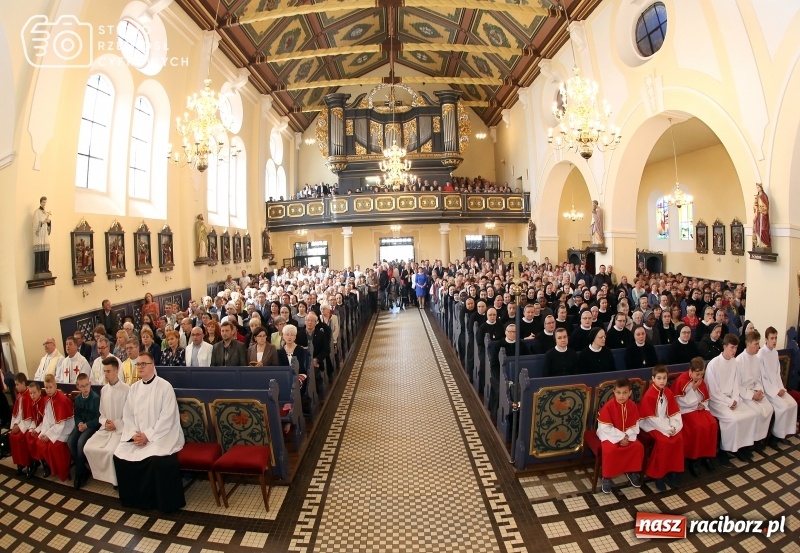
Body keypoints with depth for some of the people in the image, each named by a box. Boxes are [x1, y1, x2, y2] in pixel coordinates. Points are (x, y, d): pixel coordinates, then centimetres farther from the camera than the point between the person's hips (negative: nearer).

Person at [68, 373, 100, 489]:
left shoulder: (96, 398, -16)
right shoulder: (77, 398, 5)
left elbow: (98, 418, -13)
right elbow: (76, 415, 11)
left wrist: (86, 425, -17)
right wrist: (79, 423, -8)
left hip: (92, 425, -6)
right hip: (81, 424, 6)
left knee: (80, 442, -26)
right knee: (70, 441, -18)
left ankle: (79, 473, -5)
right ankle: (83, 469, -4)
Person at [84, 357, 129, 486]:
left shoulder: (126, 389, -12)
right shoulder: (103, 390, 9)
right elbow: (101, 413, 15)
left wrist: (116, 424, -16)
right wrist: (105, 422, -4)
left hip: (121, 429, -7)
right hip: (105, 428, 7)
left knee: (110, 451, -26)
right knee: (88, 448, -12)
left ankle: (114, 479, -2)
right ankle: (101, 475, 9)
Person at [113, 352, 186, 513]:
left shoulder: (165, 386, -11)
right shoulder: (134, 388, 9)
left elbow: (167, 418, -15)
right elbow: (127, 415, 8)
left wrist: (148, 435, -18)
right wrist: (133, 434, -8)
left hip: (162, 435, -7)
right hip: (138, 436, 7)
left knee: (157, 460, -29)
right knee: (119, 455, -12)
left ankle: (166, 502, -8)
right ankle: (134, 498, 11)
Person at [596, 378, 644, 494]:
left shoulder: (632, 406, -7)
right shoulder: (608, 406, -20)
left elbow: (635, 426, -2)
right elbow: (605, 427, -19)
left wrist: (626, 436, -17)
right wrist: (620, 437, -21)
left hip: (627, 435, 5)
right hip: (610, 434, -5)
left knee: (638, 447, -17)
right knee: (610, 450, -29)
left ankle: (632, 471, 9)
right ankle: (607, 477, -8)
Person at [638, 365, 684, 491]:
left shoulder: (668, 392, 2)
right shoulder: (649, 395, -19)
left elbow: (674, 412, 4)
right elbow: (652, 418, -18)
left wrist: (674, 427, -10)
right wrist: (667, 429, -19)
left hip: (665, 423, 6)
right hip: (651, 424, -6)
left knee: (679, 438, -15)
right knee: (664, 441, -26)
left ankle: (672, 470, 1)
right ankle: (657, 474, -11)